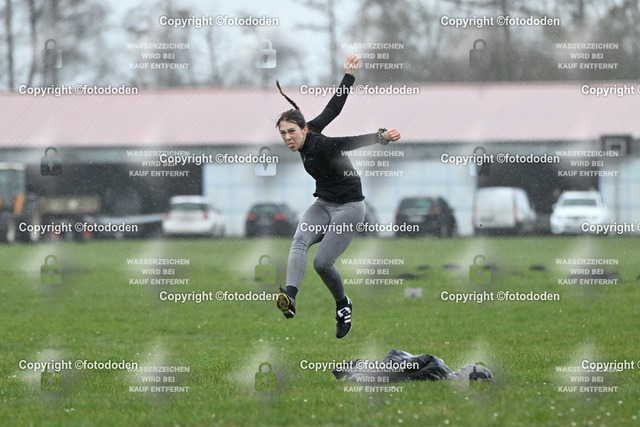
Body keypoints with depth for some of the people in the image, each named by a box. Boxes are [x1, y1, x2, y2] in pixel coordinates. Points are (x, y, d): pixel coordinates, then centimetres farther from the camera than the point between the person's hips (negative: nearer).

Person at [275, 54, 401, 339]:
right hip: (323, 205, 8)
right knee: (300, 240, -21)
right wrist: (349, 76, 19)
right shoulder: (310, 131, -1)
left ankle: (343, 305, 16)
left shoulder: (318, 145, -24)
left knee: (322, 262, -14)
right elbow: (333, 108, 9)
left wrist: (381, 137, -54)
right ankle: (289, 297, -41)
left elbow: (352, 141, -38)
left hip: (349, 207, -8)